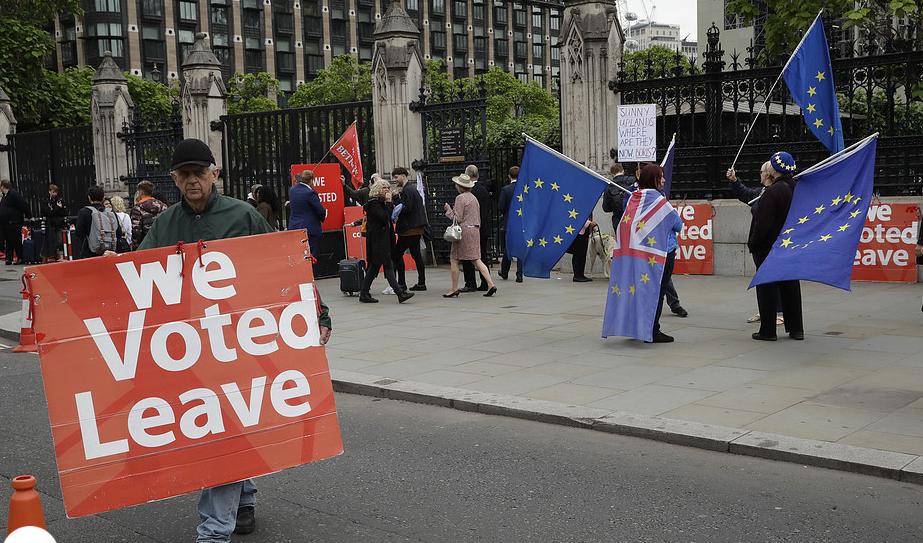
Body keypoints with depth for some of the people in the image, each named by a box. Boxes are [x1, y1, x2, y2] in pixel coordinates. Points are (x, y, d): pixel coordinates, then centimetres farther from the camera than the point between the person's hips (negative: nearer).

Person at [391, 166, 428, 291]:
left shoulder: (407, 191, -13)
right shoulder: (413, 189, 17)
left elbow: (407, 208, -21)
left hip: (409, 229, -10)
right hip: (417, 228, 10)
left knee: (397, 253, -5)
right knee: (416, 254, 11)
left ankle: (401, 283, -4)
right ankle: (421, 283, 13)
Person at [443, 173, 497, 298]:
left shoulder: (460, 198, -11)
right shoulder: (474, 198, 14)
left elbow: (457, 219, -14)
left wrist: (447, 209, -2)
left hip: (464, 230, -8)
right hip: (475, 230, 8)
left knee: (454, 260, 2)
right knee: (476, 259, 6)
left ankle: (454, 290, 4)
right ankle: (490, 284, -6)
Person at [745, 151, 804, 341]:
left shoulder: (772, 192, -20)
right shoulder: (797, 189, 7)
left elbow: (763, 224, -22)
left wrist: (753, 244, -11)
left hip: (768, 248, -8)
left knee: (767, 289, 0)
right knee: (791, 288, 13)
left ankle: (768, 330, 4)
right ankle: (796, 329, 19)